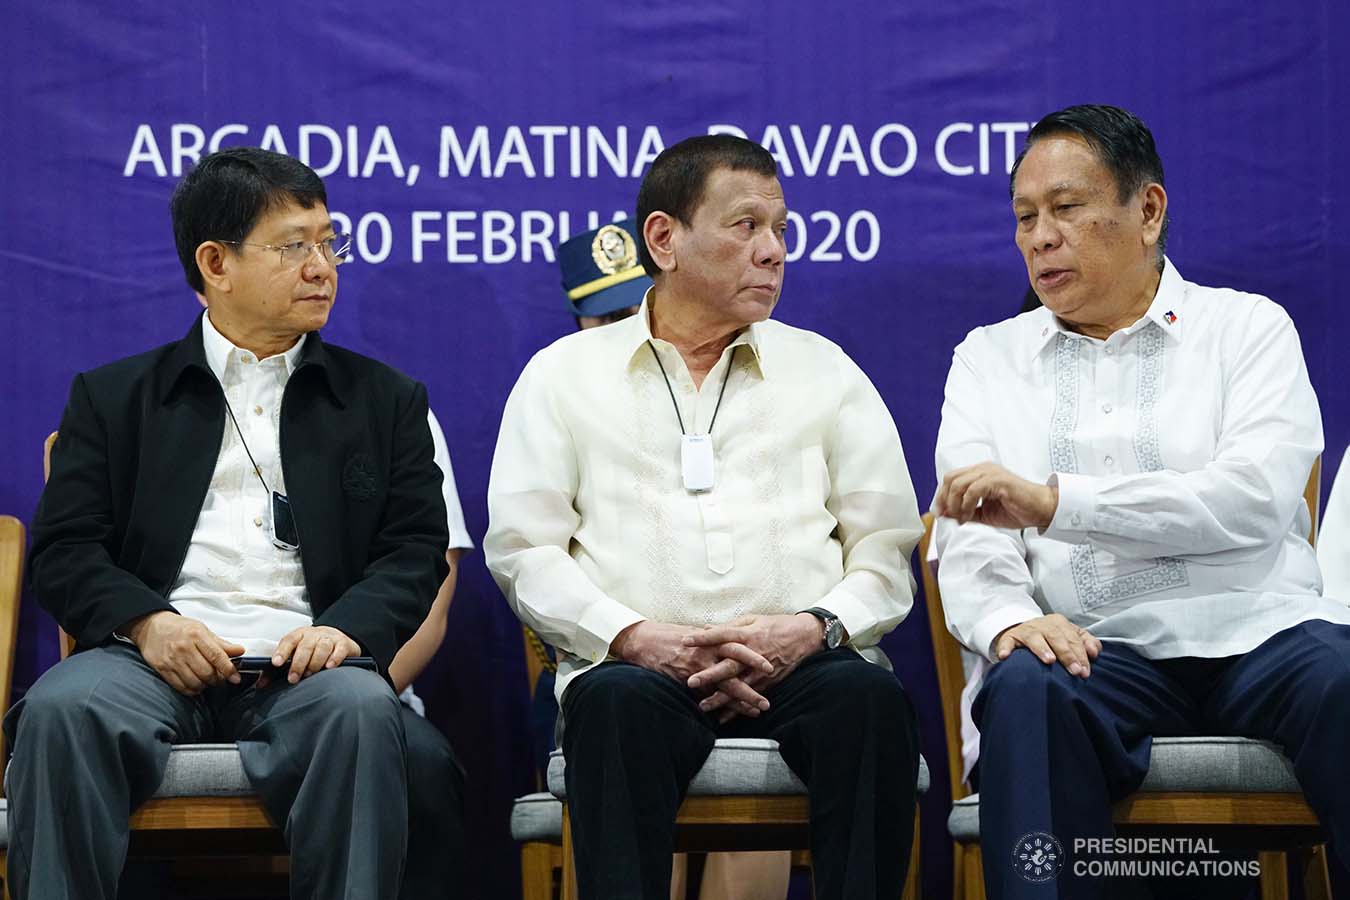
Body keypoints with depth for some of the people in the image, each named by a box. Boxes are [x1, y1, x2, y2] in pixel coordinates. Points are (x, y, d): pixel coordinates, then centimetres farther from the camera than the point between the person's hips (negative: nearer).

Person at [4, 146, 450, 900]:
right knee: (61, 710, -33)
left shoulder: (386, 399, 21)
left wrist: (348, 629, -10)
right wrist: (145, 621, -11)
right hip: (155, 657, 0)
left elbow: (416, 550, 12)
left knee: (361, 711, -35)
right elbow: (63, 548, 10)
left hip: (299, 666, 0)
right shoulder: (113, 397, 19)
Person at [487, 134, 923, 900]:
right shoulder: (565, 374, 16)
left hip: (797, 665, 1)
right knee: (617, 700, -36)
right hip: (638, 664, -1)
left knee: (870, 695, -33)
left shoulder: (825, 371, 19)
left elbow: (887, 549, 13)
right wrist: (635, 637, -10)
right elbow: (523, 549, 7)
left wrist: (814, 628, -9)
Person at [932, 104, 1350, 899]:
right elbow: (970, 540, 7)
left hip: (1255, 627, -1)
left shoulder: (1248, 327, 13)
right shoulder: (989, 358, 20)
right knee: (1028, 690, -34)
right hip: (1098, 647, 1)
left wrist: (1052, 500, -15)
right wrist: (1009, 619, -18)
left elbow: (1256, 498, -6)